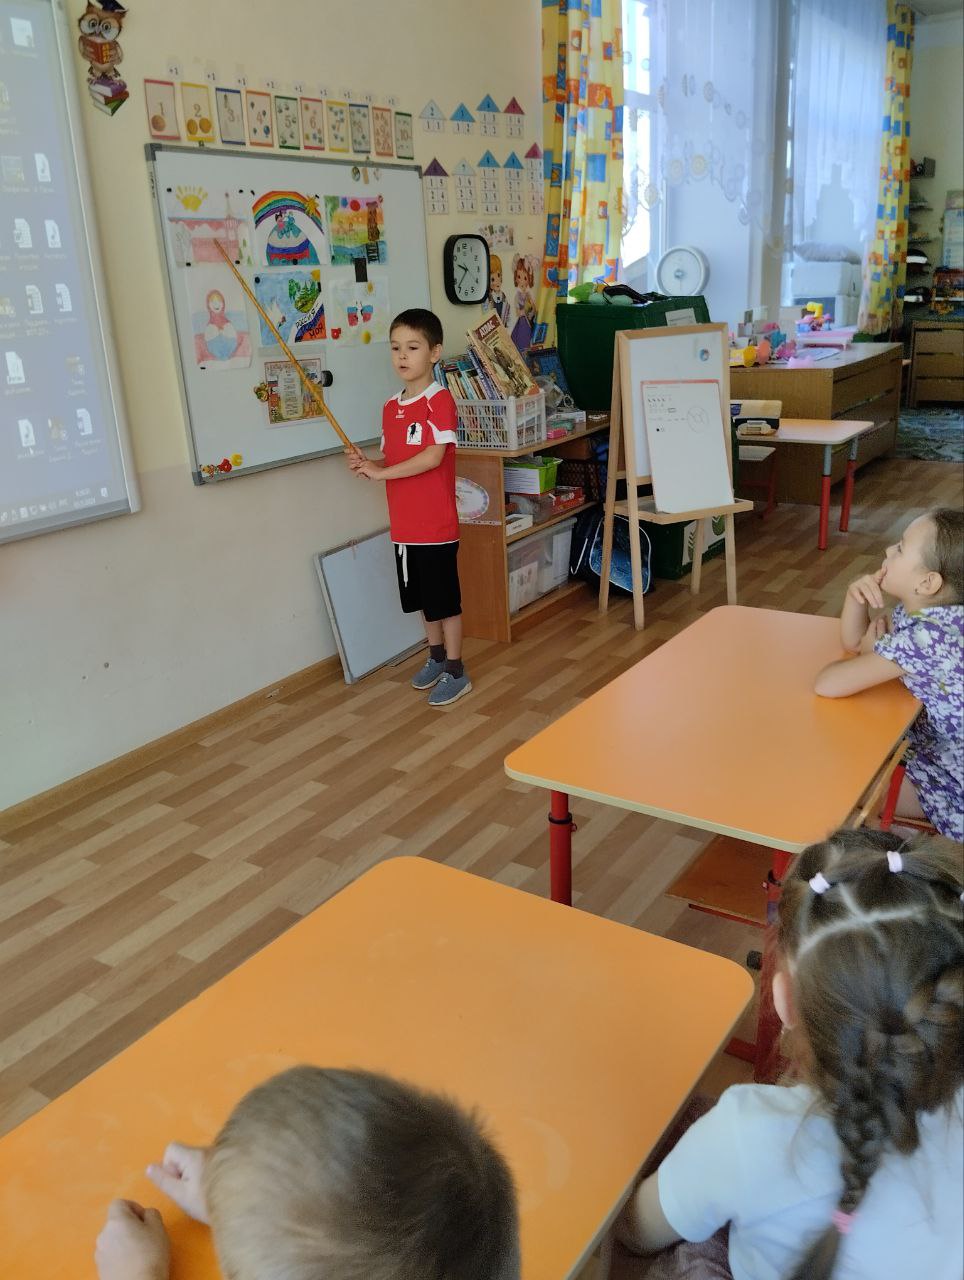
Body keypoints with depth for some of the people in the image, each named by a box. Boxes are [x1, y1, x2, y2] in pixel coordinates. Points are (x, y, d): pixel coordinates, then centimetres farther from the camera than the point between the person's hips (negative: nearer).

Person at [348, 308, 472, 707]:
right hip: (404, 524, 7)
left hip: (436, 525, -7)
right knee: (423, 598, 19)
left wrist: (380, 472, -20)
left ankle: (456, 673, 16)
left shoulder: (440, 400, -12)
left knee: (445, 600, 3)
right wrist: (366, 464, -6)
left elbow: (434, 455, -22)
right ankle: (436, 658, 36)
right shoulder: (390, 407, 10)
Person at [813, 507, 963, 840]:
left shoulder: (927, 636, -34)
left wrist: (871, 655, -15)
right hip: (937, 744, 9)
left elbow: (827, 685, -34)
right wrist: (856, 594, -12)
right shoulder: (921, 609, -6)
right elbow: (853, 641, 7)